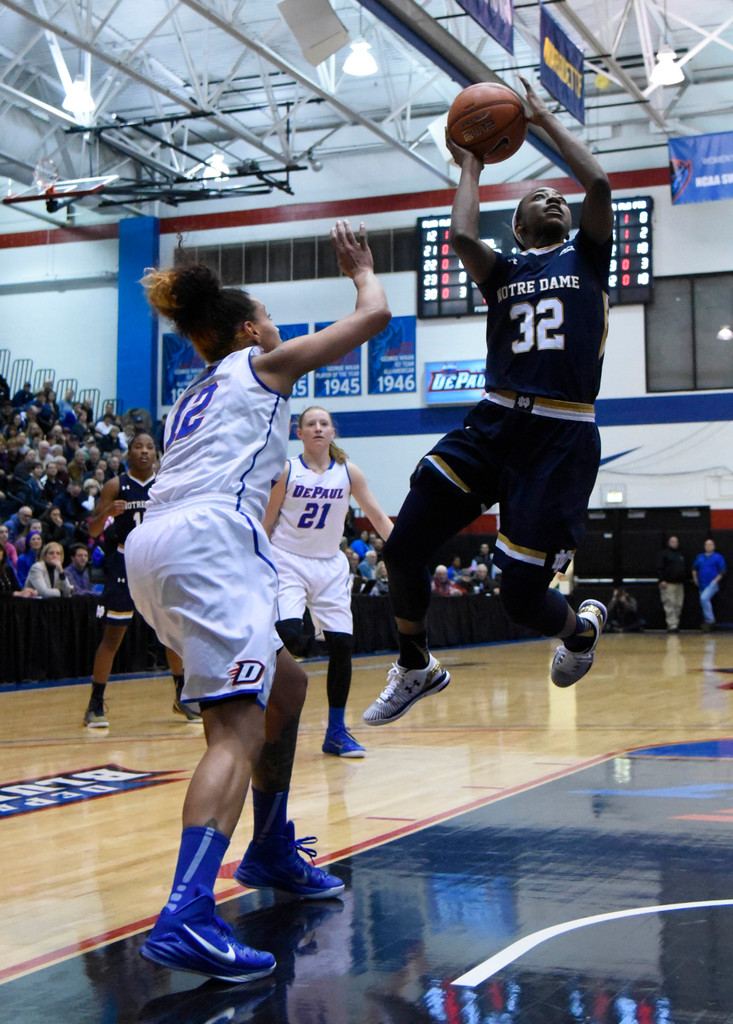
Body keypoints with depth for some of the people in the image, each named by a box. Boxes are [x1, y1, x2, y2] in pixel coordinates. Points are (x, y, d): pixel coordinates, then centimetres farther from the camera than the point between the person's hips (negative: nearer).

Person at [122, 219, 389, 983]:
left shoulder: (194, 395, 33)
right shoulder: (260, 363, 13)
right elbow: (374, 316, 15)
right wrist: (359, 268, 34)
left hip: (152, 547, 9)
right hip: (205, 541, -9)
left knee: (286, 686, 23)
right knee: (238, 728, -19)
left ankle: (272, 853, 31)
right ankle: (185, 918, -34)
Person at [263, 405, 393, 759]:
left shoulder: (348, 472, 0)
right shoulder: (286, 471, -7)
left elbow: (377, 515, 2)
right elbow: (266, 523, -2)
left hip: (330, 565, 3)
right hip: (287, 562, -3)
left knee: (342, 645, -3)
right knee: (290, 638, -23)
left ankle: (336, 731, 11)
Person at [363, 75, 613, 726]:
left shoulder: (587, 256, 12)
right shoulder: (503, 270, 16)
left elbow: (598, 182, -5)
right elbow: (462, 237, -7)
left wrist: (544, 119, 7)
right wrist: (470, 168, 10)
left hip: (562, 438, -3)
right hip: (494, 422, 3)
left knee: (522, 597, -5)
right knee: (404, 547, -8)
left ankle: (582, 628, 31)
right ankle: (416, 667, 17)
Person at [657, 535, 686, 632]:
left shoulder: (680, 554, 21)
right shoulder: (664, 553, 0)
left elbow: (685, 568, 28)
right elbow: (659, 568, -7)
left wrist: (684, 579, 19)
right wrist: (662, 580, -16)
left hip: (679, 584, 7)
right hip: (668, 584, -7)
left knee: (678, 606, 5)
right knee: (670, 605, -12)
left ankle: (676, 624, 11)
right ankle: (672, 625, -15)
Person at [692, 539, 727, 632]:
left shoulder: (718, 557, 0)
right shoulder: (700, 557, 14)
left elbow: (723, 571, -2)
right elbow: (694, 568, 24)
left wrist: (716, 580, -12)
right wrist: (695, 579, 12)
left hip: (712, 584, -6)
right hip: (702, 585, 6)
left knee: (704, 599, -27)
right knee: (704, 601, 7)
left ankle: (710, 621, -18)